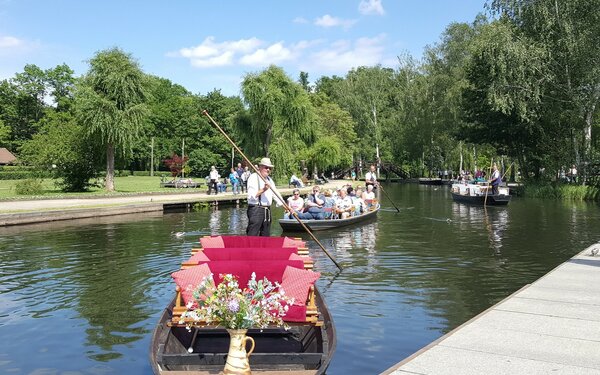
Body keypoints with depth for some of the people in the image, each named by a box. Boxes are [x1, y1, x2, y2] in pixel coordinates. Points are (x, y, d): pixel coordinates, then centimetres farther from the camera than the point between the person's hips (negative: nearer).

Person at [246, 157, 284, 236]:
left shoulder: (270, 180, 20)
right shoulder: (253, 177, -6)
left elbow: (276, 194, 20)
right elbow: (251, 196, -15)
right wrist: (263, 190, -25)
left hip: (267, 211, 8)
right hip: (256, 210, -8)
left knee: (266, 235, 10)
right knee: (253, 236, -11)